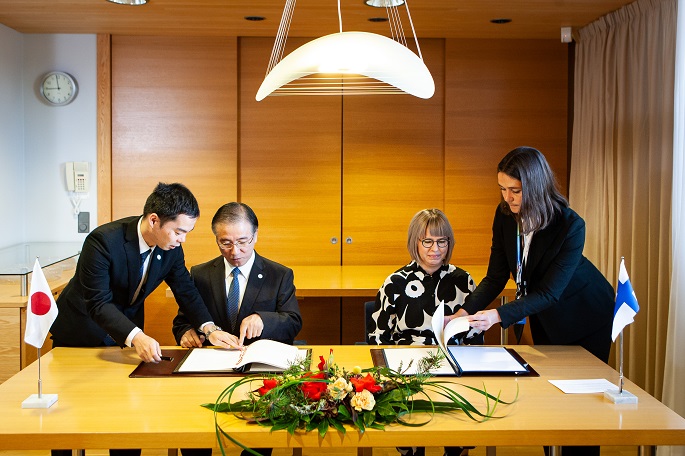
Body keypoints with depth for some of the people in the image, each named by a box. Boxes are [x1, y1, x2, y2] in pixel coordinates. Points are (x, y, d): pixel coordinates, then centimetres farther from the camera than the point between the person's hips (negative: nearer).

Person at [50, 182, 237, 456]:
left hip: (127, 334, 5)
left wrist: (210, 328, -22)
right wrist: (135, 336, -50)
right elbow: (99, 302, -37)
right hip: (81, 329, -5)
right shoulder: (103, 240, -33)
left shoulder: (171, 247, -14)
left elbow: (185, 290, -6)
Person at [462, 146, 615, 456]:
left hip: (584, 315, -5)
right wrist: (465, 313, -30)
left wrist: (498, 315, -46)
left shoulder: (571, 226, -32)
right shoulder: (505, 216, -17)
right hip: (543, 318, 5)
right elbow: (496, 277, -14)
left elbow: (549, 292, -34)